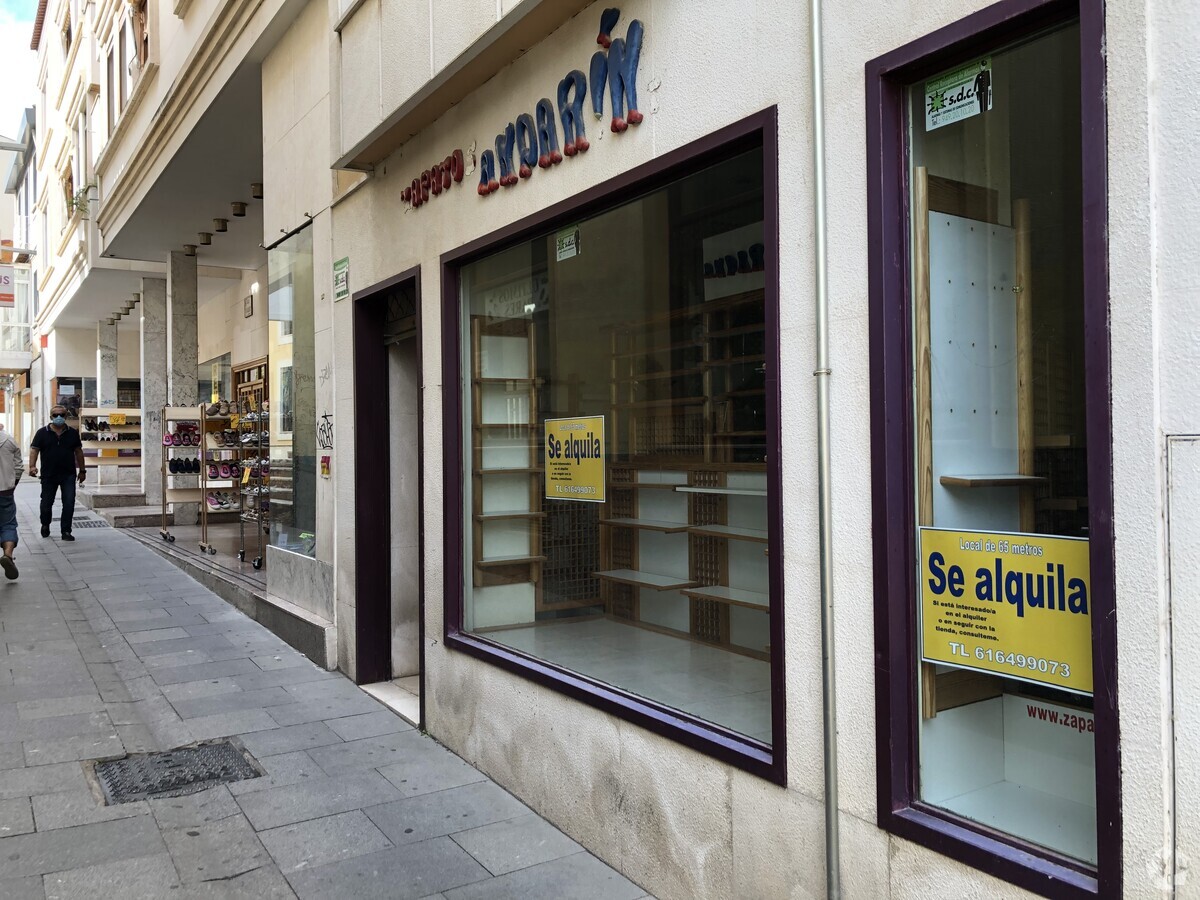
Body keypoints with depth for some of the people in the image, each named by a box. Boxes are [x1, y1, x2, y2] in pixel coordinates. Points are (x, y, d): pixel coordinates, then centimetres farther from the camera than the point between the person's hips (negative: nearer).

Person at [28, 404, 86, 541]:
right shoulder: (42, 432, 1)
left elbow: (78, 451, 11)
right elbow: (34, 450, -4)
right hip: (48, 475, 0)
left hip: (68, 475, 0)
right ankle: (45, 525, 38)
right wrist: (32, 466, -20)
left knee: (69, 504, -6)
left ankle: (66, 531, 2)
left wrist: (82, 470, 11)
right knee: (46, 503, 12)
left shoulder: (72, 433, 6)